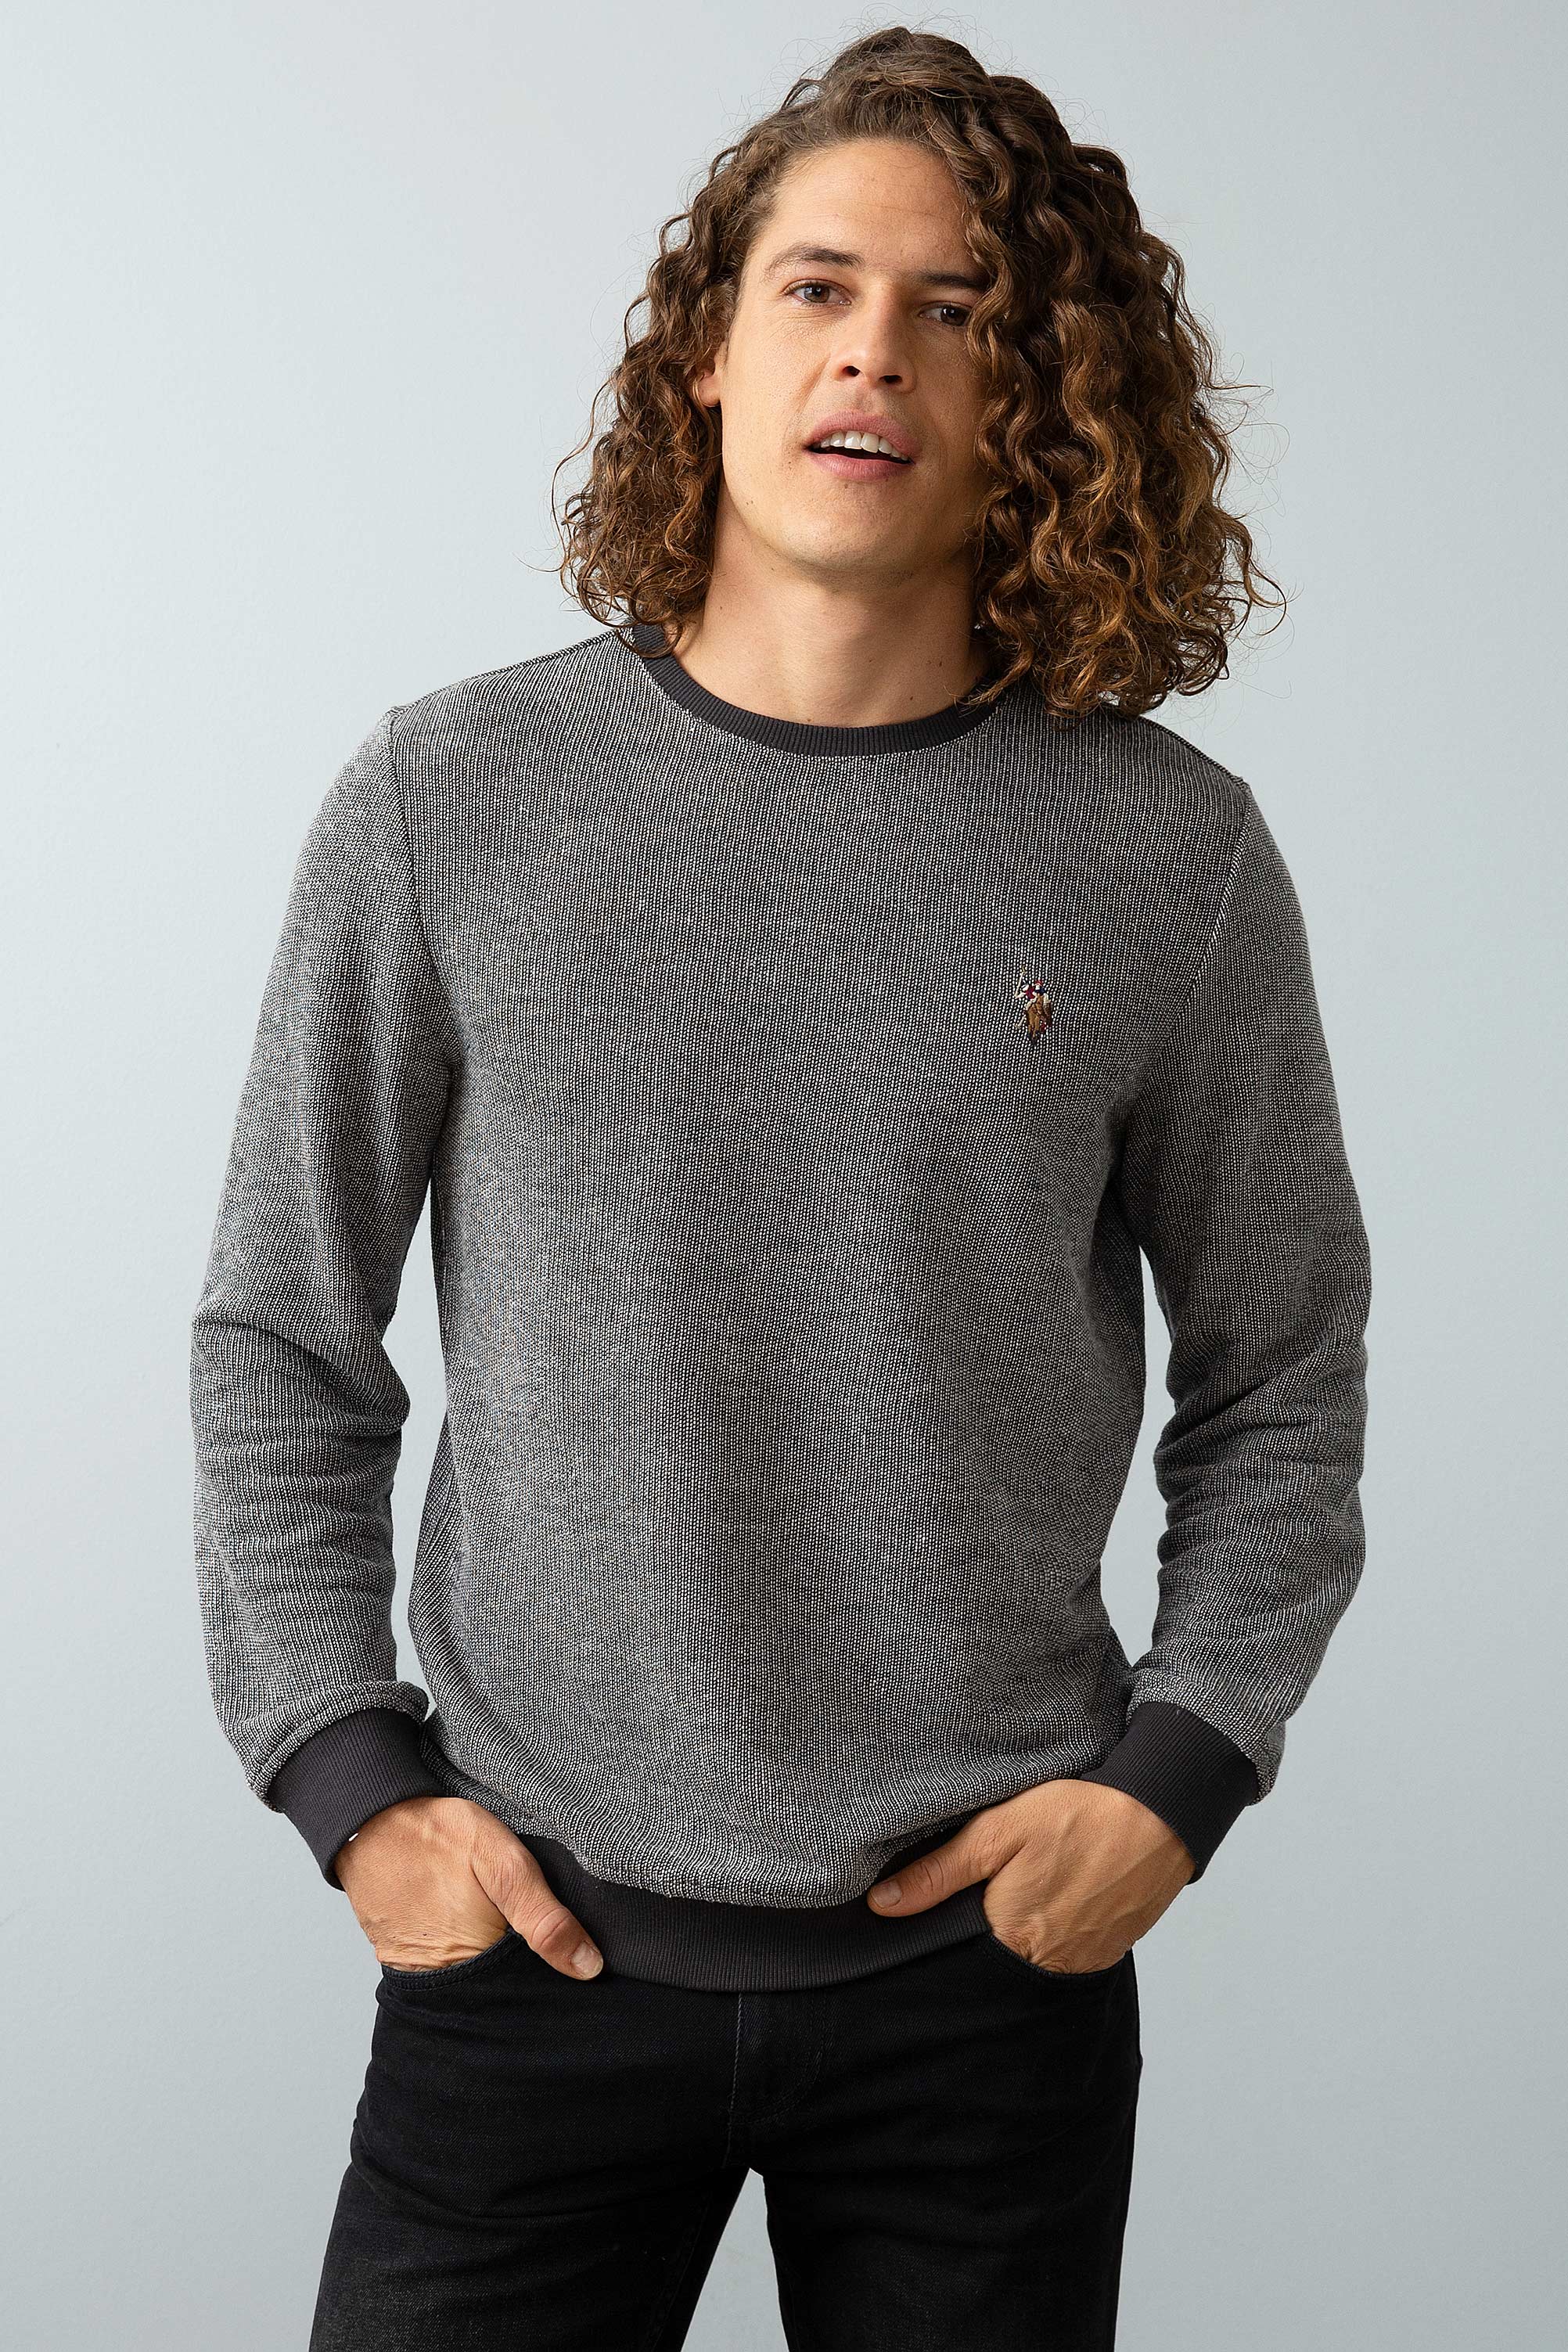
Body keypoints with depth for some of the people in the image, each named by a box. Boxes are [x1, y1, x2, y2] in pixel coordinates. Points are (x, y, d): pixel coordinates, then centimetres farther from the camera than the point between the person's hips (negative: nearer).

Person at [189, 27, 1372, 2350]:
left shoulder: (1174, 856, -2)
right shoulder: (450, 800, -3)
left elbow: (1280, 1384, 7)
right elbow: (275, 1339, 3)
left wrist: (1182, 1764, -3)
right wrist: (349, 1775, -3)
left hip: (997, 1957, 1)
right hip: (532, 1940, 0)